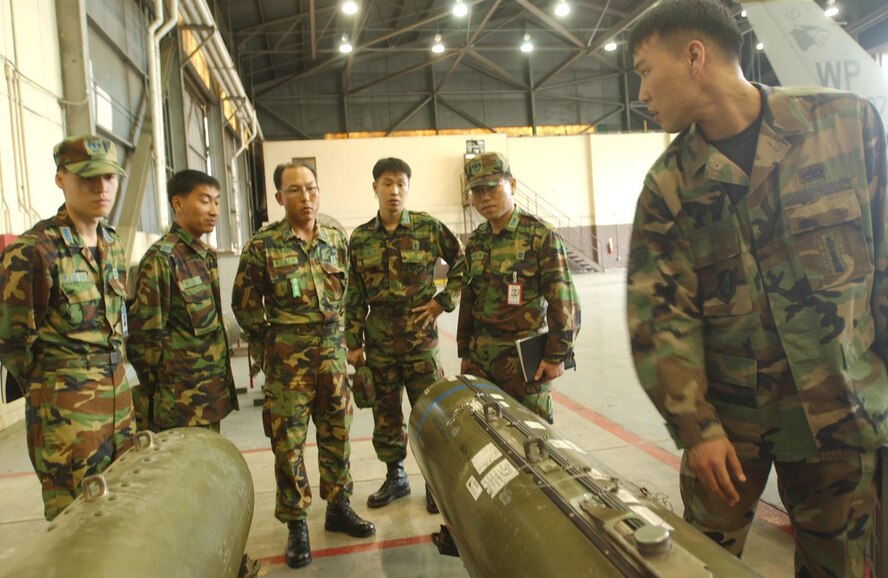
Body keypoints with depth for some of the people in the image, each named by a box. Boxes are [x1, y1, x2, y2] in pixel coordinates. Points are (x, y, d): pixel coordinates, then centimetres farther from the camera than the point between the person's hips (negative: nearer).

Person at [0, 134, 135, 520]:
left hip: (117, 397, 7)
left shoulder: (113, 245, 7)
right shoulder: (31, 252, -15)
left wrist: (112, 380, 16)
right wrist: (49, 392, 3)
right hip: (66, 409, -6)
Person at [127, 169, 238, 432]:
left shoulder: (207, 255, 10)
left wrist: (221, 380, 16)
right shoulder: (161, 258, -14)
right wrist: (159, 395, -8)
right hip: (180, 402, -7)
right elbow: (144, 335, -13)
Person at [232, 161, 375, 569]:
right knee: (288, 441, 4)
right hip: (288, 359, -3)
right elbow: (245, 305, 0)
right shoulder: (262, 246, -7)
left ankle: (338, 507, 30)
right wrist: (268, 347, 4)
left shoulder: (336, 241, 5)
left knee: (337, 434, 12)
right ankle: (296, 524, 20)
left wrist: (339, 336, 11)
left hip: (333, 352, 4)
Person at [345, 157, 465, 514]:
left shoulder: (429, 228, -3)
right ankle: (395, 477, 31)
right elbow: (355, 297, 7)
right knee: (385, 413, 12)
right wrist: (353, 343, 6)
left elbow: (463, 264, 5)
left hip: (421, 336, -2)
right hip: (379, 340, 3)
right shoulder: (360, 238, 4)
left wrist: (444, 301, -3)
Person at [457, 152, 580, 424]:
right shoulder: (476, 241, 10)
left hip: (524, 357, -5)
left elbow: (564, 301, -9)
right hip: (480, 358, 6)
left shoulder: (541, 236, -7)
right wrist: (465, 353, 18)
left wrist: (556, 356, -10)